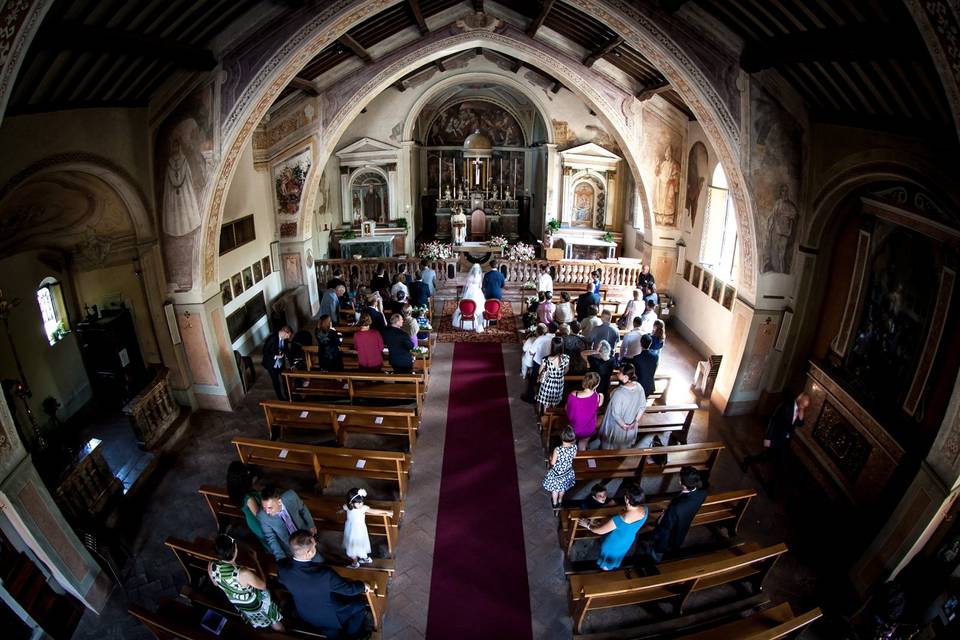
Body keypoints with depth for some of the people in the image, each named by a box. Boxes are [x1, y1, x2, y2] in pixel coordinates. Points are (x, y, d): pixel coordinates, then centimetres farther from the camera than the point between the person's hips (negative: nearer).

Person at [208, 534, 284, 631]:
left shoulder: (211, 566, -29)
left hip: (236, 604, 5)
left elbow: (216, 583, -3)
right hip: (255, 604, -4)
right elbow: (263, 585, -23)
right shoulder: (243, 574, -45)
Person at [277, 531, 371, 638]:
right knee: (359, 603, 17)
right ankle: (354, 636, 36)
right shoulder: (324, 574, -39)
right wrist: (362, 586, -1)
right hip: (330, 618, -5)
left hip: (303, 616, 5)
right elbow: (349, 589, -22)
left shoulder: (282, 567, -25)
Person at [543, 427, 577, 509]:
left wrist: (551, 457, -3)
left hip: (557, 473, -4)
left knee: (555, 489, 25)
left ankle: (555, 504, 46)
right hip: (567, 472, 4)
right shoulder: (574, 447, -26)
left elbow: (553, 463, -23)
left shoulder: (557, 450, -38)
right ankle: (560, 501, 54)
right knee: (563, 487, 31)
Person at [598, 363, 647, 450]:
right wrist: (636, 421, -1)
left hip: (617, 425, -5)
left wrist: (623, 425, -14)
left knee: (610, 445, 26)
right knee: (625, 443, 34)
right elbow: (643, 406, -7)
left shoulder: (618, 393, -38)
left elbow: (615, 413, -29)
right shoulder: (639, 387, -19)